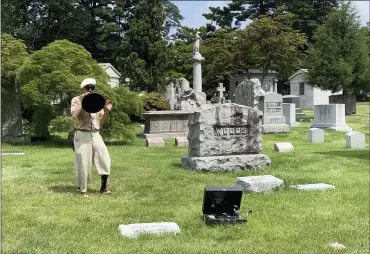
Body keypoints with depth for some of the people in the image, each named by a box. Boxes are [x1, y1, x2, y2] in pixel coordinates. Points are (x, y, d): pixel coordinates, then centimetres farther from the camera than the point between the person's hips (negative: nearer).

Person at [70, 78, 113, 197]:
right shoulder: (76, 100, 2)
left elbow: (101, 122, 13)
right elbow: (75, 116, -16)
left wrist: (107, 111, -3)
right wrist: (83, 102, -21)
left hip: (95, 135, 4)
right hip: (82, 135, -4)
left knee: (104, 158, -9)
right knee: (83, 163, -2)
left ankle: (104, 186, 1)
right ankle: (82, 189, 13)